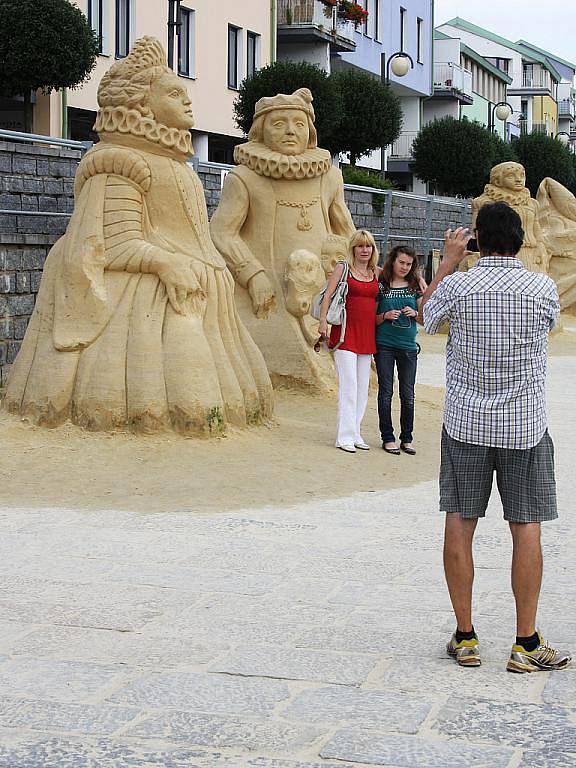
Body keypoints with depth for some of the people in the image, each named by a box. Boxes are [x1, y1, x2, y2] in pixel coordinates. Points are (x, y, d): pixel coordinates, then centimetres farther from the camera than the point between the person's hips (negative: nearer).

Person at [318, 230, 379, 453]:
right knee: (348, 385, -9)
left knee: (362, 387, 8)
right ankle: (345, 437, -6)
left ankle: (355, 434, 15)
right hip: (346, 332, -5)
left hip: (367, 334, 5)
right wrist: (323, 320, -15)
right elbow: (328, 295, -5)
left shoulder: (376, 273, 13)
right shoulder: (343, 268, 1)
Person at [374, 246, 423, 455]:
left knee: (408, 395, 4)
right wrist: (386, 316, -14)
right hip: (384, 345, -2)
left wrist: (415, 313, -10)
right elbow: (373, 318, 4)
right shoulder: (381, 285, 1)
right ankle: (388, 438, 8)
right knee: (386, 392, 1)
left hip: (408, 346, 2)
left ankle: (407, 439, 13)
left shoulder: (415, 286, 6)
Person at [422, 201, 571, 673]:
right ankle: (527, 644, 5)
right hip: (525, 426, 0)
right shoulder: (543, 288, -7)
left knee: (459, 524, 7)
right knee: (526, 528, 3)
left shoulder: (458, 286, -7)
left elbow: (427, 316, 14)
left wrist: (449, 260, 21)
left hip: (465, 422, 1)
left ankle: (465, 638, 11)